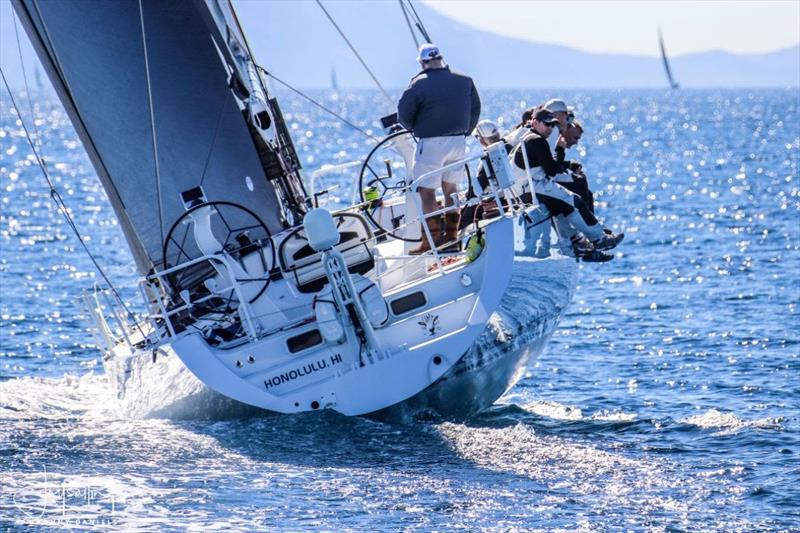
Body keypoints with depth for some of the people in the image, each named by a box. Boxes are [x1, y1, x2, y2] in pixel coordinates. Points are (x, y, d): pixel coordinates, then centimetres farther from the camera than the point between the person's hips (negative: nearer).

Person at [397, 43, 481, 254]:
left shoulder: (420, 83, -13)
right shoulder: (464, 80, 3)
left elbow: (404, 115, -8)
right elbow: (475, 109, 13)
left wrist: (415, 129, 11)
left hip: (431, 143, -6)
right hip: (459, 141, 6)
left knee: (426, 191, 0)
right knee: (450, 186, 19)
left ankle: (432, 239, -3)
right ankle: (452, 234, 25)